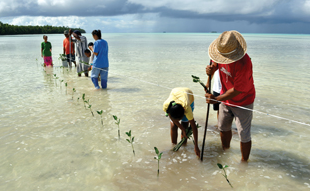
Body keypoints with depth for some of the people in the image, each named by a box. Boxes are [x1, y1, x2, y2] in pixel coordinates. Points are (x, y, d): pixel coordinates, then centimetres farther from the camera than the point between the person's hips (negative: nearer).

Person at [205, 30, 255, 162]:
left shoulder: (244, 62, -34)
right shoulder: (221, 51, -13)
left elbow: (238, 90, -29)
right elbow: (215, 63, 10)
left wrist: (217, 99, -25)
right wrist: (211, 70, -15)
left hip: (242, 102, -7)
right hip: (226, 98, 7)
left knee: (244, 135, 2)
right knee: (223, 128, 20)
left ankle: (244, 161, 23)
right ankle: (225, 150, 44)